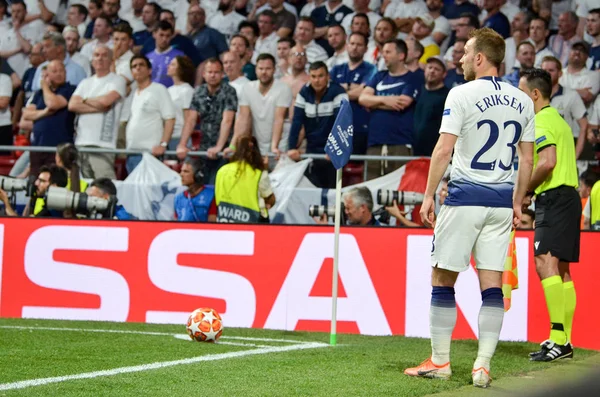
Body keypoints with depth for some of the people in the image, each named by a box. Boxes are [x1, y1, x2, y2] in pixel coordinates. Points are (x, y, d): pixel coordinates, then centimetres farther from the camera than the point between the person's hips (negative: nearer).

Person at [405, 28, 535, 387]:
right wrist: (518, 203, 20)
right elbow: (527, 159, 12)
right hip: (502, 203, 5)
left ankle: (440, 361, 8)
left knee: (443, 281, 5)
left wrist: (429, 195, -4)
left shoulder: (462, 94, -7)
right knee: (492, 286, 4)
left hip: (464, 198, -5)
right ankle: (483, 367, 1)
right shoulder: (523, 101, 9)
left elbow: (444, 149, -11)